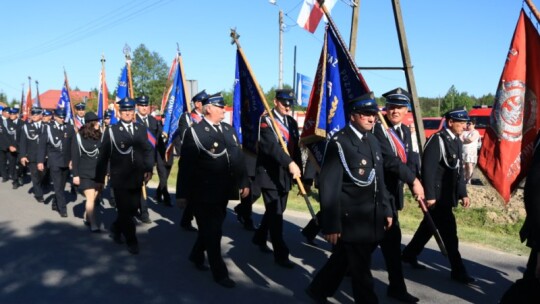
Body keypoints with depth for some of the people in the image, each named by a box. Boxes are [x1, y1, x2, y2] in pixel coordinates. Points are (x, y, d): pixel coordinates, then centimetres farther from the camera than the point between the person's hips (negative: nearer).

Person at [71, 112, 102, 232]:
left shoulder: (100, 136, 5)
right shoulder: (79, 137, -5)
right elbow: (75, 157, -4)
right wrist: (75, 174, -7)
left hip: (98, 173, 4)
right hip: (85, 173, -4)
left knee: (94, 198, 8)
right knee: (90, 198, -9)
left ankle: (86, 217, 29)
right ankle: (93, 224, -4)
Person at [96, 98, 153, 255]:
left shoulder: (142, 129, 7)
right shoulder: (111, 131, -3)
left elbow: (148, 150, 10)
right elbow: (103, 156, -2)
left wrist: (149, 169, -3)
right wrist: (99, 179, -2)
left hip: (137, 178, 4)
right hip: (120, 179, -4)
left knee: (133, 208, 13)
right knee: (124, 211, 2)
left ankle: (116, 227, 40)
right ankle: (132, 241, 18)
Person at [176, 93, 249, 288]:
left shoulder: (229, 129, 8)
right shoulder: (194, 132, -11)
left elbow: (238, 157, 12)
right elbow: (185, 166, -11)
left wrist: (244, 182, 8)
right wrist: (182, 194, -12)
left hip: (223, 191, 6)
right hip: (204, 192, -6)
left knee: (210, 229, 20)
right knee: (212, 232, 4)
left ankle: (196, 255, 44)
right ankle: (219, 273, 17)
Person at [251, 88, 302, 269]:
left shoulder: (292, 122, 12)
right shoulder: (266, 120, -10)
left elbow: (295, 148, 14)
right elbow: (271, 145, -27)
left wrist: (298, 169, 8)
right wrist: (290, 163, -39)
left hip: (285, 175, 7)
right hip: (269, 174, -7)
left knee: (277, 211, 17)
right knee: (275, 214, -6)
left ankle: (259, 238, 38)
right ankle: (281, 254, 1)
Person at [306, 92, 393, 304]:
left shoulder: (373, 141, 11)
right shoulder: (339, 143, -15)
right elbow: (329, 187, -18)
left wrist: (386, 210, 14)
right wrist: (331, 225, -20)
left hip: (372, 218, 8)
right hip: (351, 220, -8)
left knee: (343, 259, 21)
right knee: (361, 268, 3)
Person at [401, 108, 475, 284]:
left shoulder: (457, 142, 12)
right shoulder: (437, 140, -15)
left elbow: (459, 170, 16)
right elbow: (428, 169, -20)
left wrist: (463, 193, 10)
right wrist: (430, 195, -22)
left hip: (448, 195, 9)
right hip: (437, 196, -9)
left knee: (429, 227, 17)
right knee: (449, 232, -4)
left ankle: (409, 254, 32)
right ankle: (458, 271, 7)